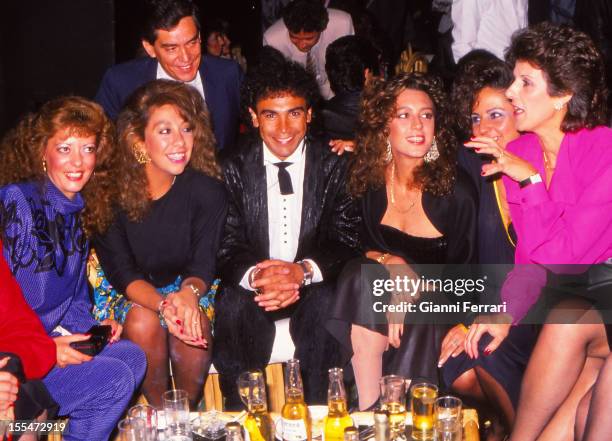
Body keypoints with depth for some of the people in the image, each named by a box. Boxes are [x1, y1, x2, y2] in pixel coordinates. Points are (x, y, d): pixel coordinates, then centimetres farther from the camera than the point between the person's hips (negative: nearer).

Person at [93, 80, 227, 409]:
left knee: (194, 322, -30)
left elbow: (203, 266, -14)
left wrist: (189, 292, -40)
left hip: (188, 286, 1)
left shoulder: (207, 191, -16)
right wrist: (163, 304, -38)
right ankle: (159, 411, -7)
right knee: (142, 321, -31)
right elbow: (121, 272, -18)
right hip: (129, 292, 0)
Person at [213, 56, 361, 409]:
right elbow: (227, 246, -6)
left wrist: (303, 271, -29)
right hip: (252, 286, 1)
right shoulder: (235, 168, -2)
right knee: (233, 307, -29)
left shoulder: (334, 165, -4)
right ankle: (241, 415, -9)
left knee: (327, 303, -31)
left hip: (314, 284, 0)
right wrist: (254, 276, -31)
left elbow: (346, 242, -8)